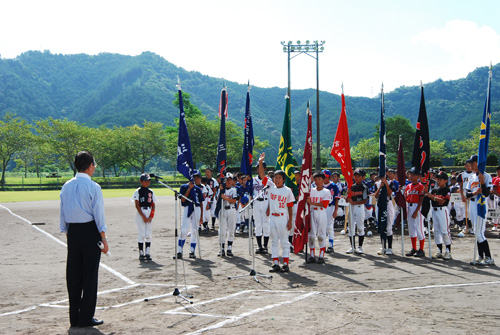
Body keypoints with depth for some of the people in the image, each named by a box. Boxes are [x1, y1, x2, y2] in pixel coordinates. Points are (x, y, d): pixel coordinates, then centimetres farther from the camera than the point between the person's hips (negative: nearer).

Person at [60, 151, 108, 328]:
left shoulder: (66, 186, 7)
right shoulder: (93, 187, -10)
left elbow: (62, 213, 11)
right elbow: (98, 214, -10)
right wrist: (103, 239, -5)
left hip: (73, 232, 6)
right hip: (90, 231, -5)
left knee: (73, 274, 11)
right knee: (90, 274, 1)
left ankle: (74, 317, 17)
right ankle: (86, 317, 4)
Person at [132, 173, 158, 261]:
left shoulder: (151, 192, 12)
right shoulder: (137, 192, 0)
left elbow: (153, 205, 9)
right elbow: (137, 205, -5)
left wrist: (151, 216, -4)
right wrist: (143, 216, -12)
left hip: (149, 214, 4)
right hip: (140, 214, -4)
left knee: (148, 235, 3)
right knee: (141, 234, -4)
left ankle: (148, 253, 7)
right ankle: (141, 253, 2)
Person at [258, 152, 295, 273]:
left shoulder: (287, 191, -3)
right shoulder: (271, 186, 5)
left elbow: (290, 207, -3)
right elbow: (262, 175, -2)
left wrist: (290, 221, -7)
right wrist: (260, 162, -14)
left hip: (283, 218, -4)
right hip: (272, 217, 4)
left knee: (284, 241, 0)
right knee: (274, 241, 7)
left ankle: (286, 264, 5)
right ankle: (276, 263, 12)